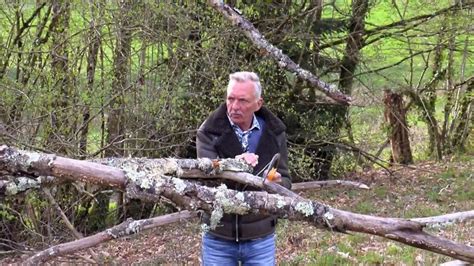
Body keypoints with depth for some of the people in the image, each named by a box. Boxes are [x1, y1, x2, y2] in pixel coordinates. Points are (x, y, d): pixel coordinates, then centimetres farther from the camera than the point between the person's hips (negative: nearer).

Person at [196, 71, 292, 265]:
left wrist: (278, 183, -20)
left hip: (260, 239, 2)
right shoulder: (209, 132, -8)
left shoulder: (274, 133, -1)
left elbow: (286, 182, 4)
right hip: (218, 239, -1)